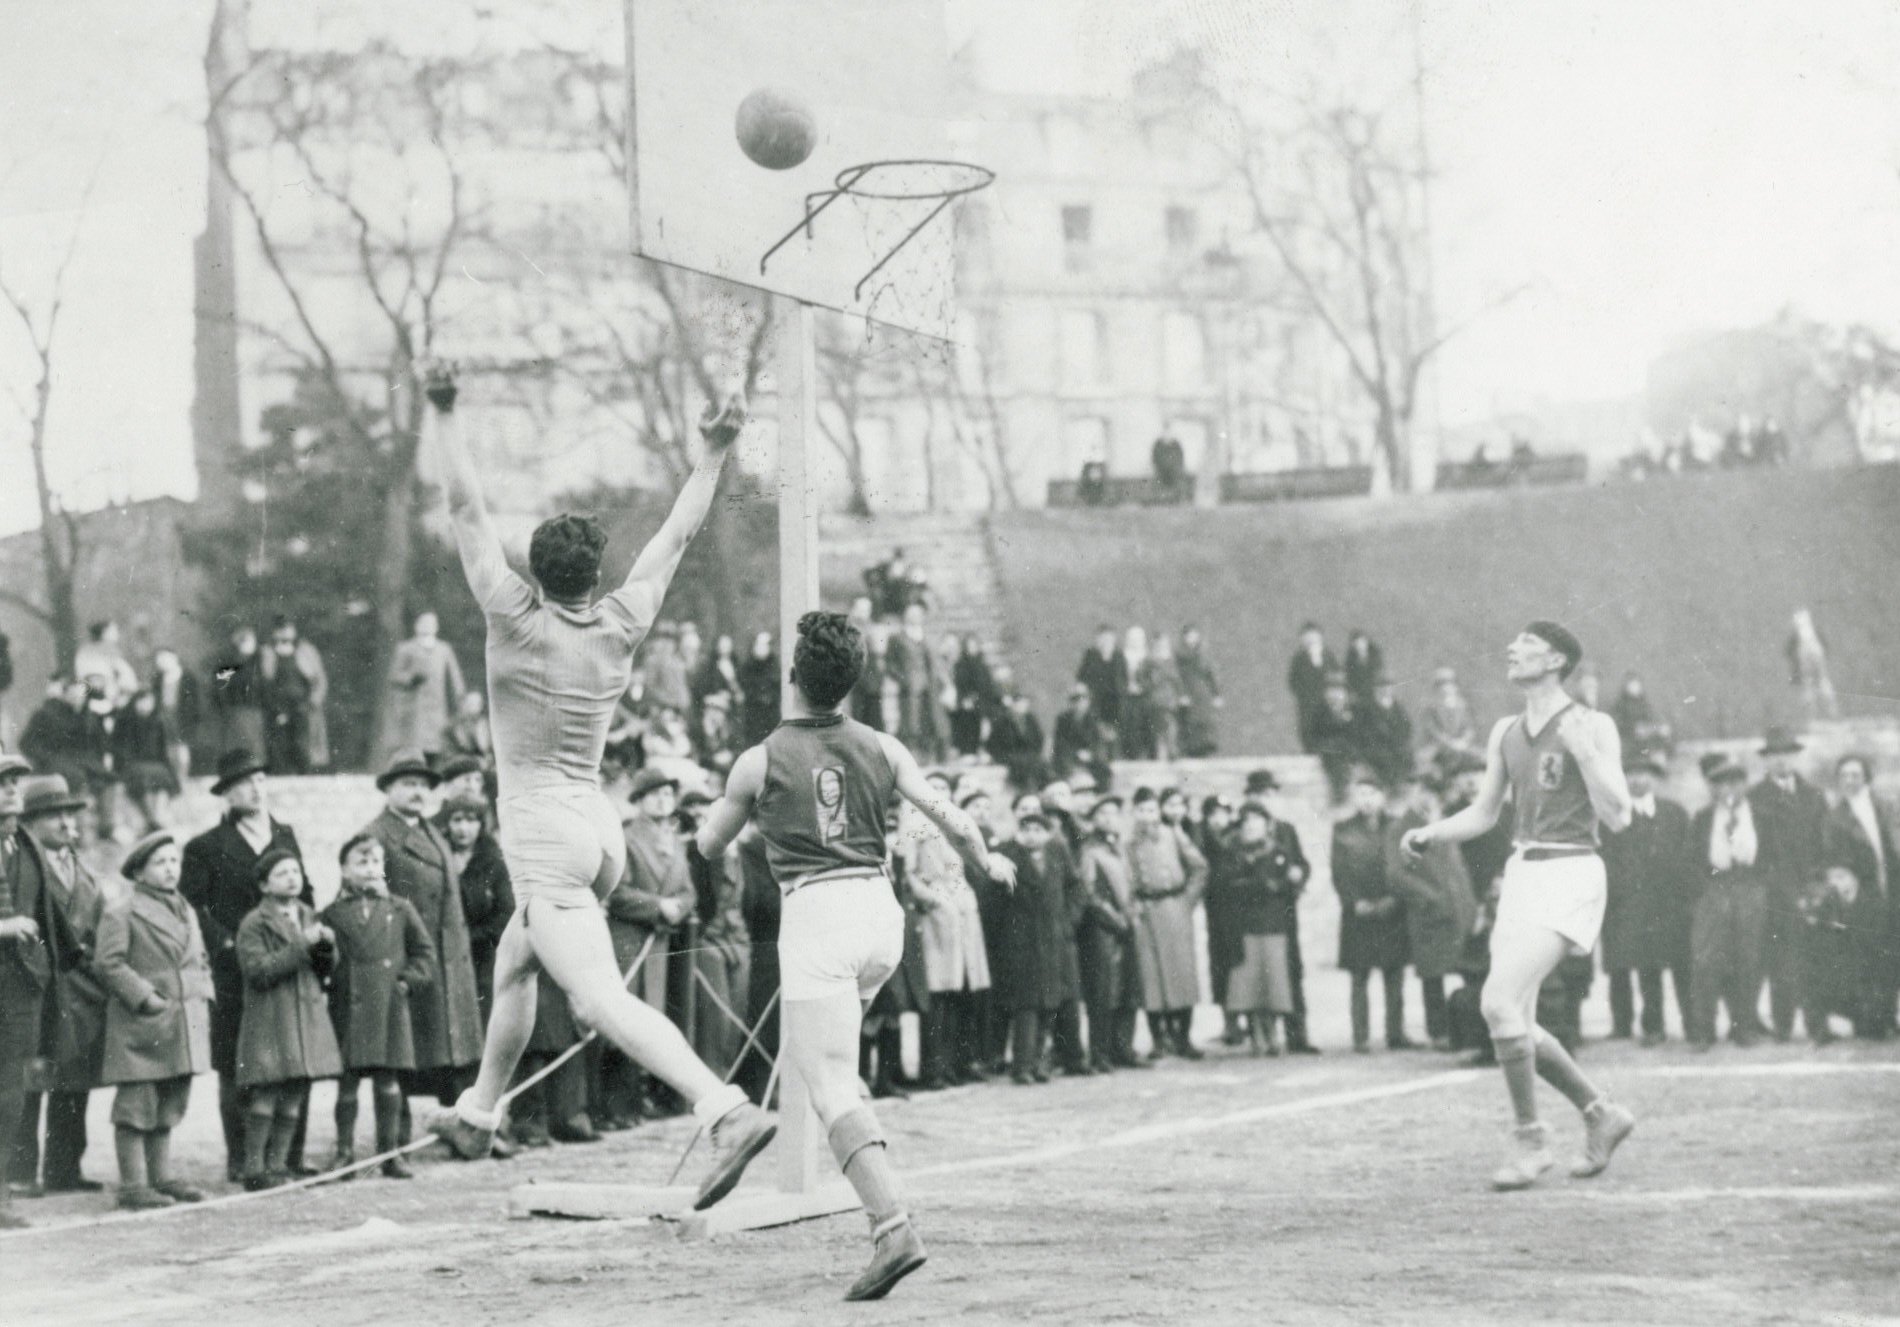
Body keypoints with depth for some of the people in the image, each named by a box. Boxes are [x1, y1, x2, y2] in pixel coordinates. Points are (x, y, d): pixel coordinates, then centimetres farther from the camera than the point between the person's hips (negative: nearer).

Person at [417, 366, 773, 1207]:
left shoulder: (519, 620, -10)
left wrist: (442, 413, -7)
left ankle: (726, 1112, -34)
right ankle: (477, 1115, 38)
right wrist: (714, 453, 24)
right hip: (596, 825, 8)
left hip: (543, 831, -8)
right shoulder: (622, 625, 3)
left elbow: (468, 511, -10)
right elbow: (676, 536, 14)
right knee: (511, 966, 26)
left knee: (601, 998, -18)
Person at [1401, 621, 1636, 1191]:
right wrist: (1430, 833, 5)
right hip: (1521, 875, 8)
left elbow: (1617, 817, -13)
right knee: (1514, 1023, 6)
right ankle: (1601, 1115, 25)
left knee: (1499, 1000, -20)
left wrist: (1583, 751, -23)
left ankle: (1530, 1141, -7)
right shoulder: (1505, 733, 13)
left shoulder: (1591, 727, -8)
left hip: (1569, 876, -8)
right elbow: (1485, 812, 22)